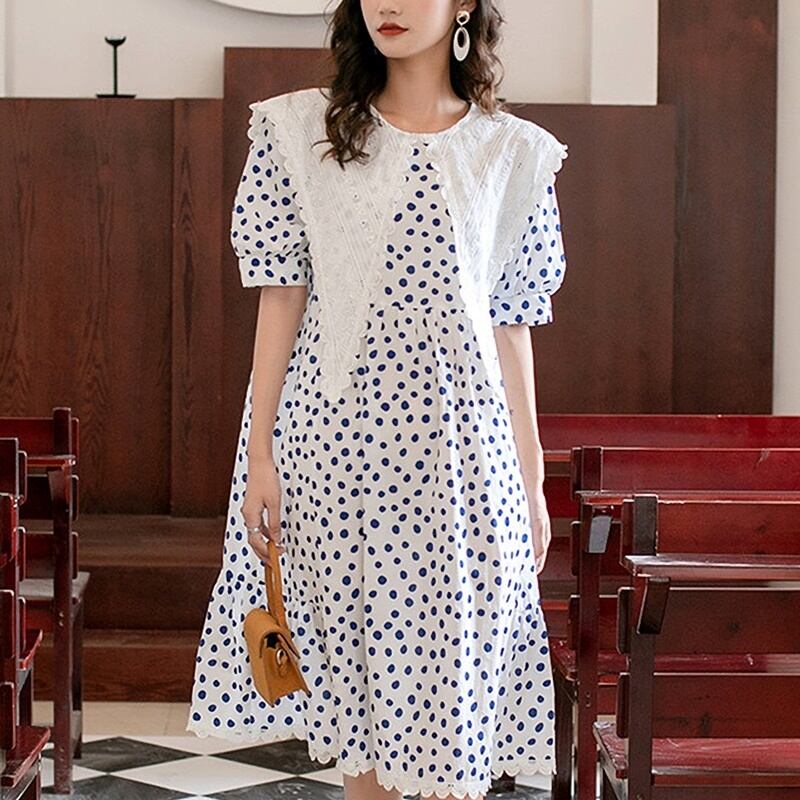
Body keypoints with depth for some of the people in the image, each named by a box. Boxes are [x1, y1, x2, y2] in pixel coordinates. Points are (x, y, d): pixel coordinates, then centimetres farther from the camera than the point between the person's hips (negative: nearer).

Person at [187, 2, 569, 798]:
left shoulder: (513, 154, 5)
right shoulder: (302, 130, 3)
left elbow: (511, 328, 6)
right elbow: (282, 299, 2)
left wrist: (532, 482, 5)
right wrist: (259, 452, -2)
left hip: (456, 438, 0)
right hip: (334, 434, 0)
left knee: (457, 660, 0)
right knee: (351, 645, 8)